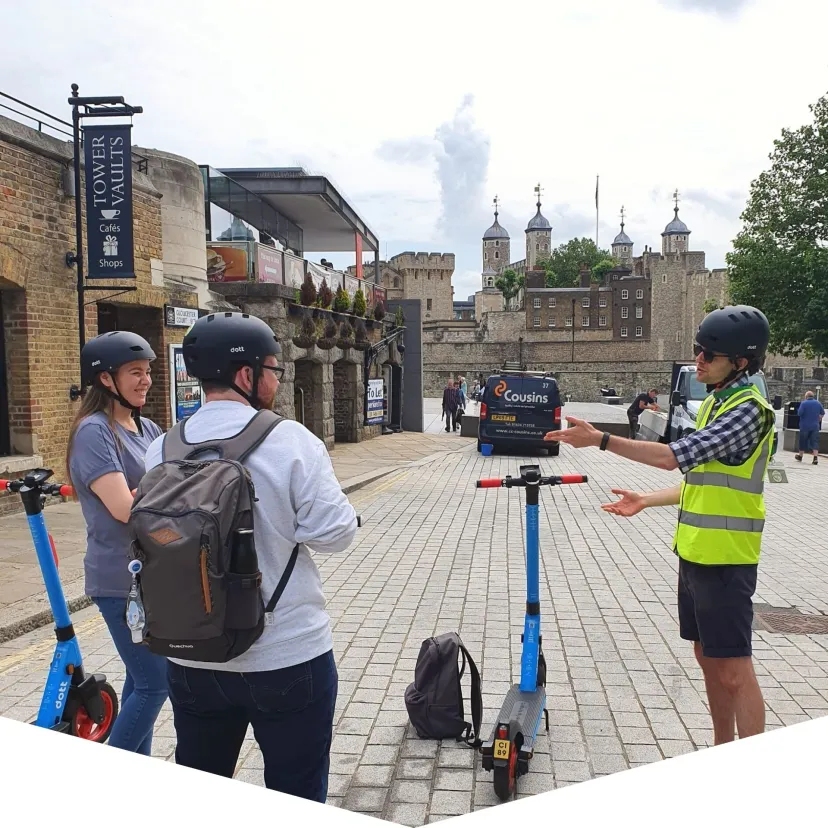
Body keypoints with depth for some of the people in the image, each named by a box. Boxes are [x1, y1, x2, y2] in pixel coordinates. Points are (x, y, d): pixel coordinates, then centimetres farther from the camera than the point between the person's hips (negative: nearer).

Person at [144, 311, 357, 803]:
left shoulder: (161, 450, -3)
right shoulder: (290, 441, -17)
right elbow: (334, 535, -15)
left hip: (191, 660, 5)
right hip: (288, 658, -4)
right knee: (296, 798, 14)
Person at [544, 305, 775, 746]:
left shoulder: (748, 410, -17)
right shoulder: (716, 403, 14)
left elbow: (678, 455, -27)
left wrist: (601, 440, -26)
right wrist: (647, 500, 15)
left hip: (725, 560, -10)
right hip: (696, 553, 10)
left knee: (734, 669, -3)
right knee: (707, 657, 17)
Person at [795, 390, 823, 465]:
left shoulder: (803, 403, -10)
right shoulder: (818, 403, 5)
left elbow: (799, 413, -17)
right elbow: (823, 413, 11)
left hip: (805, 426, -3)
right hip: (815, 426, 3)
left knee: (803, 441, 11)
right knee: (815, 442, -1)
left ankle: (800, 456, 24)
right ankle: (816, 458, -13)